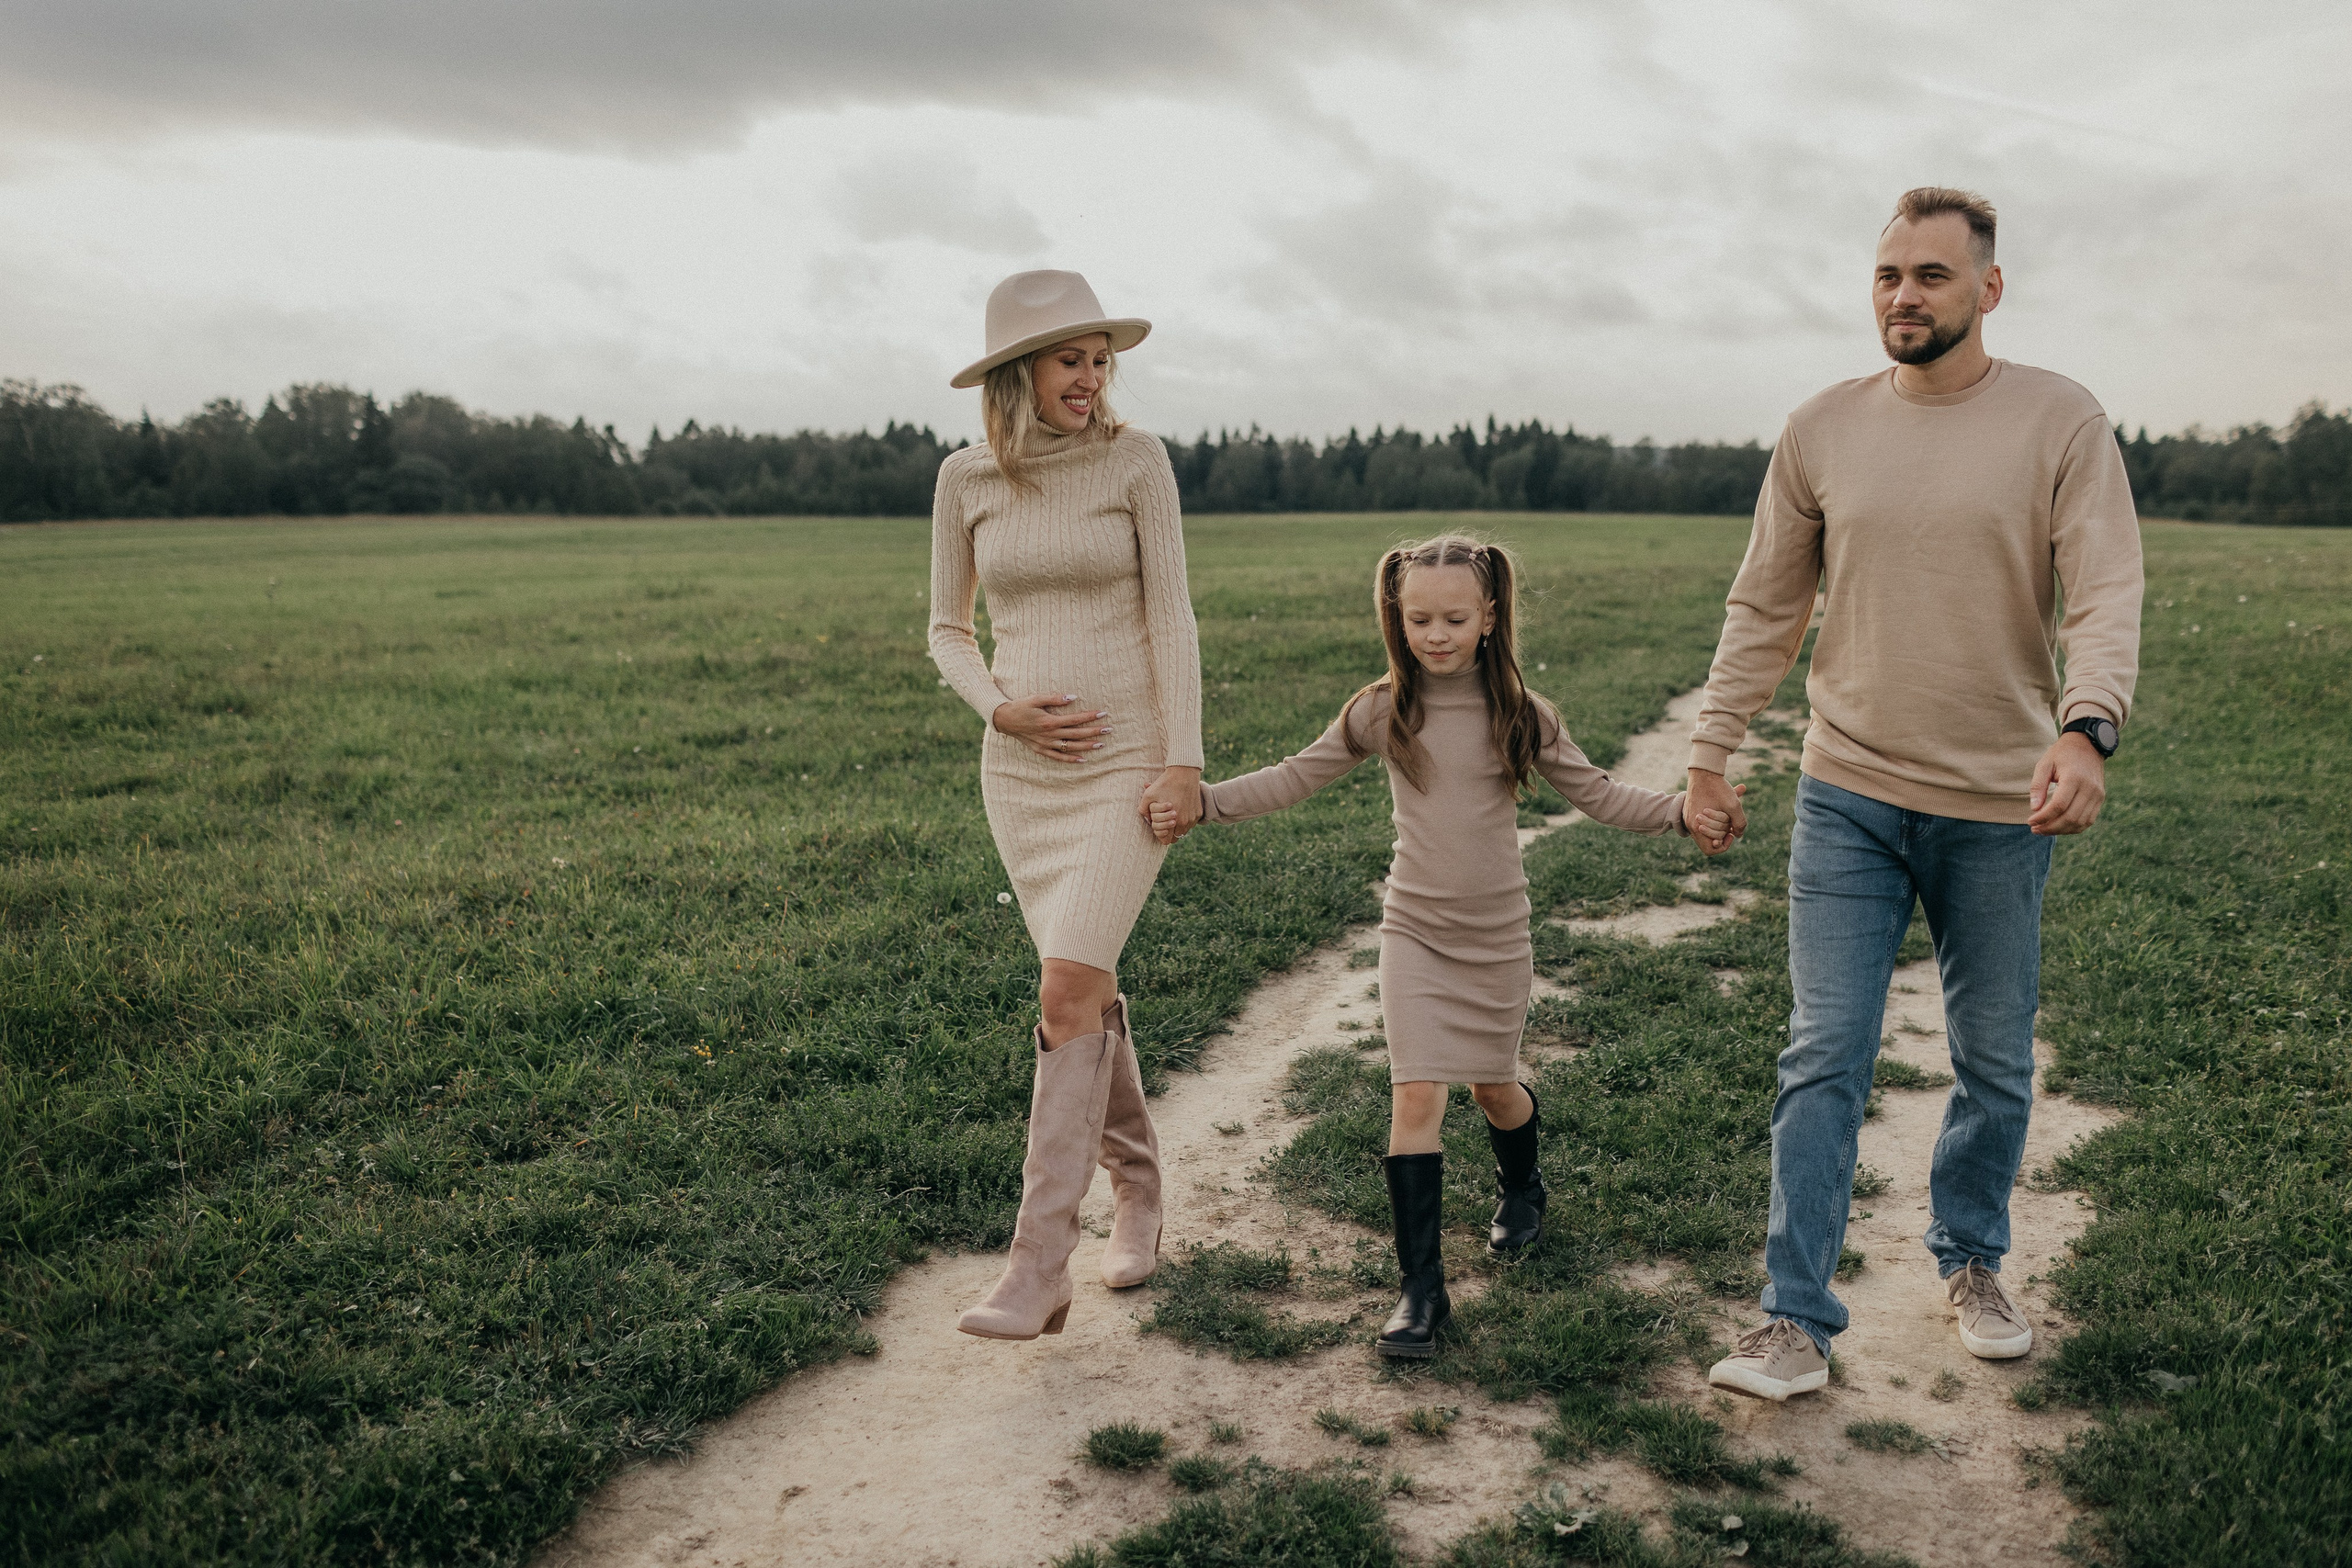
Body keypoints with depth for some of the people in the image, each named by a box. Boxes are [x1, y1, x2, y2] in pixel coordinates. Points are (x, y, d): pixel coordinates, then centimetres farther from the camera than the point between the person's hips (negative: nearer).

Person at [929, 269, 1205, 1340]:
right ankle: (1136, 1190, 33)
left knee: (1067, 991, -14)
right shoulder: (966, 478, 4)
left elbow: (1170, 615, -5)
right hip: (1020, 768, 4)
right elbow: (947, 629, 11)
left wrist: (1183, 760, -11)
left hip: (1127, 759, -3)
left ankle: (1038, 1267, -9)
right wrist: (1001, 709, -8)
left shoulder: (1135, 459, -4)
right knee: (1090, 991, 11)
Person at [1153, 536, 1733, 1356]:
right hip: (1414, 928, -1)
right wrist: (1200, 801, -9)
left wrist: (1685, 811, -17)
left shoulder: (1520, 715, -5)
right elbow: (1294, 777, 0)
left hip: (1497, 934, 1)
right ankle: (1421, 1286, -2)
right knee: (1417, 1095, -10)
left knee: (1493, 1086, 15)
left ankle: (1522, 1187, 49)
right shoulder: (1383, 712, -5)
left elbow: (1599, 795, -2)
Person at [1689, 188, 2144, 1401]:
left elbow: (2107, 595, -12)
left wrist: (2086, 729, -30)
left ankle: (1970, 1262, 37)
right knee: (1822, 1061, -1)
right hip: (1847, 798, 1)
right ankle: (1796, 1320, 7)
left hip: (2000, 806, -1)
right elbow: (1764, 606, 9)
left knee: (1995, 1066, 14)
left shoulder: (2060, 421, -4)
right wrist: (1710, 752, 6)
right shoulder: (1822, 430, 3)